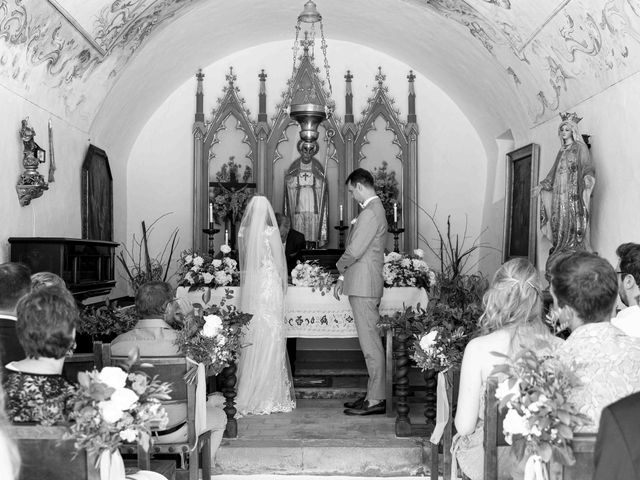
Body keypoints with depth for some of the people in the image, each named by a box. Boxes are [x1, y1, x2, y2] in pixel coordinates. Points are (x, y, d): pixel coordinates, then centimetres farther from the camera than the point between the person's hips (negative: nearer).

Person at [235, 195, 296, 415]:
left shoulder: (243, 231, 4)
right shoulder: (270, 232, -9)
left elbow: (243, 261, 11)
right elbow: (280, 263, -3)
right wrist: (282, 284, 10)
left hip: (248, 287, 5)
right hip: (269, 285, -5)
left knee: (250, 338, 12)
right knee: (270, 339, 1)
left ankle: (246, 391, 19)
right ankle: (268, 395, 5)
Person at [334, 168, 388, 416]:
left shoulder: (370, 212, -16)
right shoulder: (373, 209, 17)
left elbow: (354, 251, -20)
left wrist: (340, 266, 0)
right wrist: (343, 278, 18)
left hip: (364, 286, -10)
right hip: (363, 284, 10)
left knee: (370, 343, -6)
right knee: (370, 342, 13)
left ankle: (376, 400, 0)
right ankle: (373, 394, 20)